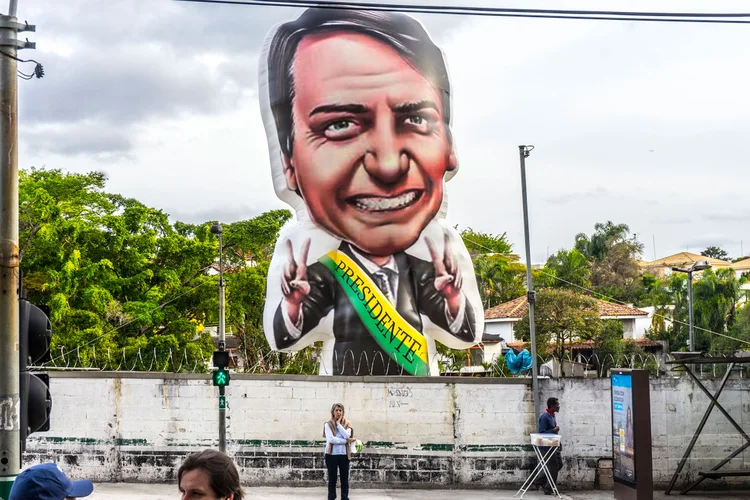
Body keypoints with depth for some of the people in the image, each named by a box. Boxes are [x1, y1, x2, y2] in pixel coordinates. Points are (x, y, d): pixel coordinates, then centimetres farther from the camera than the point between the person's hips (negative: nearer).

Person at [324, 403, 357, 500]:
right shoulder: (328, 424, -1)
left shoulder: (347, 424, 7)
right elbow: (330, 439, -15)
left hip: (344, 455, 2)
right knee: (332, 479, 4)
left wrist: (338, 423, -9)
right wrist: (346, 441, -13)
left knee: (345, 479, 3)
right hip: (332, 455, -2)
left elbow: (347, 435, -12)